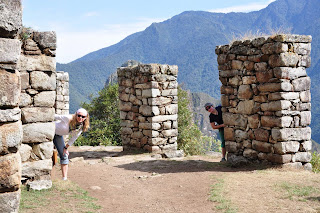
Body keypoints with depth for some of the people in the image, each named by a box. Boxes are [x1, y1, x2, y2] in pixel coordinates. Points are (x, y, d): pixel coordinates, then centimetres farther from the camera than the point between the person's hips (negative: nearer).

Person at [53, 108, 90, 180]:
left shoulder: (81, 127, -15)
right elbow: (55, 116, -20)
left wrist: (66, 147, 3)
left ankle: (64, 178, 7)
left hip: (58, 135, 5)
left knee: (64, 155, 2)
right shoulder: (68, 118, -33)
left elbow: (73, 138, -1)